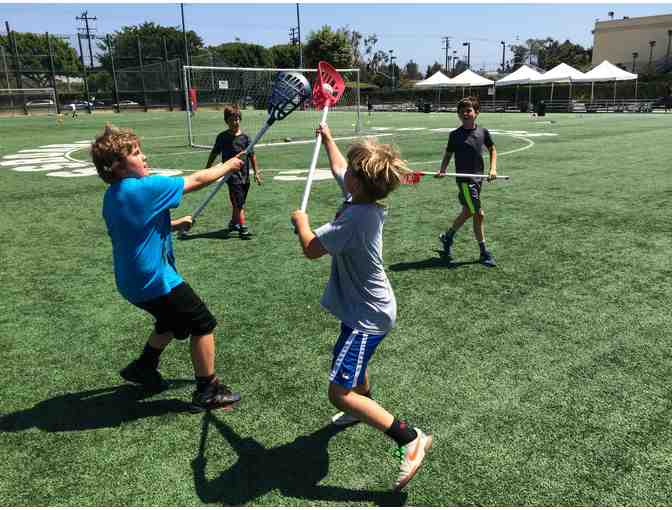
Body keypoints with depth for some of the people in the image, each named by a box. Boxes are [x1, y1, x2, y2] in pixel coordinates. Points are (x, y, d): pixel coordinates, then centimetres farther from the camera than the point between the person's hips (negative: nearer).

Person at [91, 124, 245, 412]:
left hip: (133, 280, 9)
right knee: (203, 324, 4)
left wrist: (172, 225, 13)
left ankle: (144, 368, 40)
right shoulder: (144, 188, -22)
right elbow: (196, 180, -14)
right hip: (155, 280, -9)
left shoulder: (113, 196, 5)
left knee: (172, 320, 30)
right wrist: (228, 167, 0)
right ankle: (207, 392, 13)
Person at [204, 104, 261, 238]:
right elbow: (214, 154, 7)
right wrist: (206, 170, 11)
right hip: (231, 175, -3)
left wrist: (256, 172, 4)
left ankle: (234, 223, 33)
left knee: (238, 202, 16)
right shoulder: (222, 137, -3)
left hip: (244, 174, 4)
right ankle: (243, 227, -12)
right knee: (238, 202, -11)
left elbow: (252, 155, 7)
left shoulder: (245, 137, 2)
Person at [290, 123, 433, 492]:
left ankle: (410, 439, -8)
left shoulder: (355, 218, -30)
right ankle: (363, 406, 61)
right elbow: (337, 166, 17)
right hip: (366, 307, 10)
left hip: (366, 316, -10)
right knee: (355, 364, 34)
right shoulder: (362, 197, -2)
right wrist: (327, 138, 31)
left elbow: (311, 248, -28)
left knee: (339, 391, -14)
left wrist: (301, 222, -8)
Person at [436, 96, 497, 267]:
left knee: (467, 212, 14)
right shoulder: (455, 135, -5)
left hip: (478, 178, 5)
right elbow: (448, 154, 3)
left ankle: (447, 237, 34)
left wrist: (493, 168, 3)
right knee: (479, 214, -7)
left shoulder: (483, 132, 3)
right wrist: (442, 171, -14)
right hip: (464, 180, -5)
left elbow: (492, 149, 16)